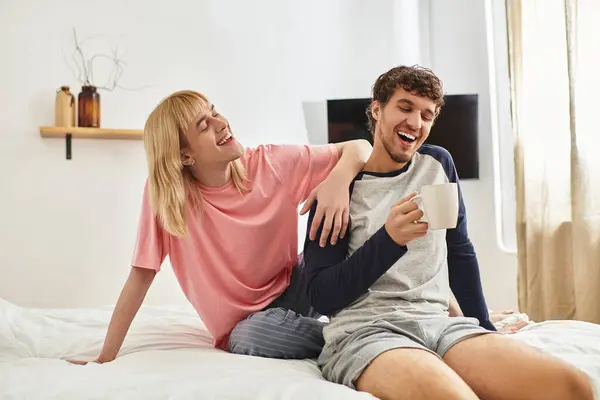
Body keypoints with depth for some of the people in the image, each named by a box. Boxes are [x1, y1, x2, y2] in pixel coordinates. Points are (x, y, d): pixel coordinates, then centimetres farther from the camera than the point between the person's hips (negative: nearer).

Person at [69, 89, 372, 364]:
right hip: (248, 321, -1)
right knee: (247, 340, -38)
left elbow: (360, 148, -8)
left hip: (297, 288, 2)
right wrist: (106, 358, -15)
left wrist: (339, 179, -31)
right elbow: (141, 275, -13)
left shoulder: (270, 164, -12)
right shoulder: (164, 192, -16)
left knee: (336, 211, -23)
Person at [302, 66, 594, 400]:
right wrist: (389, 239, -19)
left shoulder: (437, 163, 14)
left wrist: (486, 330, 21)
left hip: (438, 323, 5)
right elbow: (321, 296, -7)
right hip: (364, 330, -5)